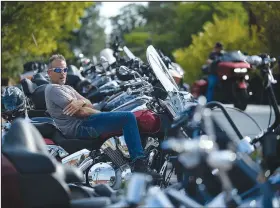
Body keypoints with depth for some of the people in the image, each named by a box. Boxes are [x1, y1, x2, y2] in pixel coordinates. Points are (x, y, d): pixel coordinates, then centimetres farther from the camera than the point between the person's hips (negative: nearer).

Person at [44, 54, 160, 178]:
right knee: (128, 118, -17)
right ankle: (139, 165, -22)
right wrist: (101, 114, -4)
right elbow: (79, 112, -14)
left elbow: (89, 105, 11)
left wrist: (81, 102, -13)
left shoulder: (67, 88, 27)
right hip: (78, 127, -10)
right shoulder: (52, 89, -4)